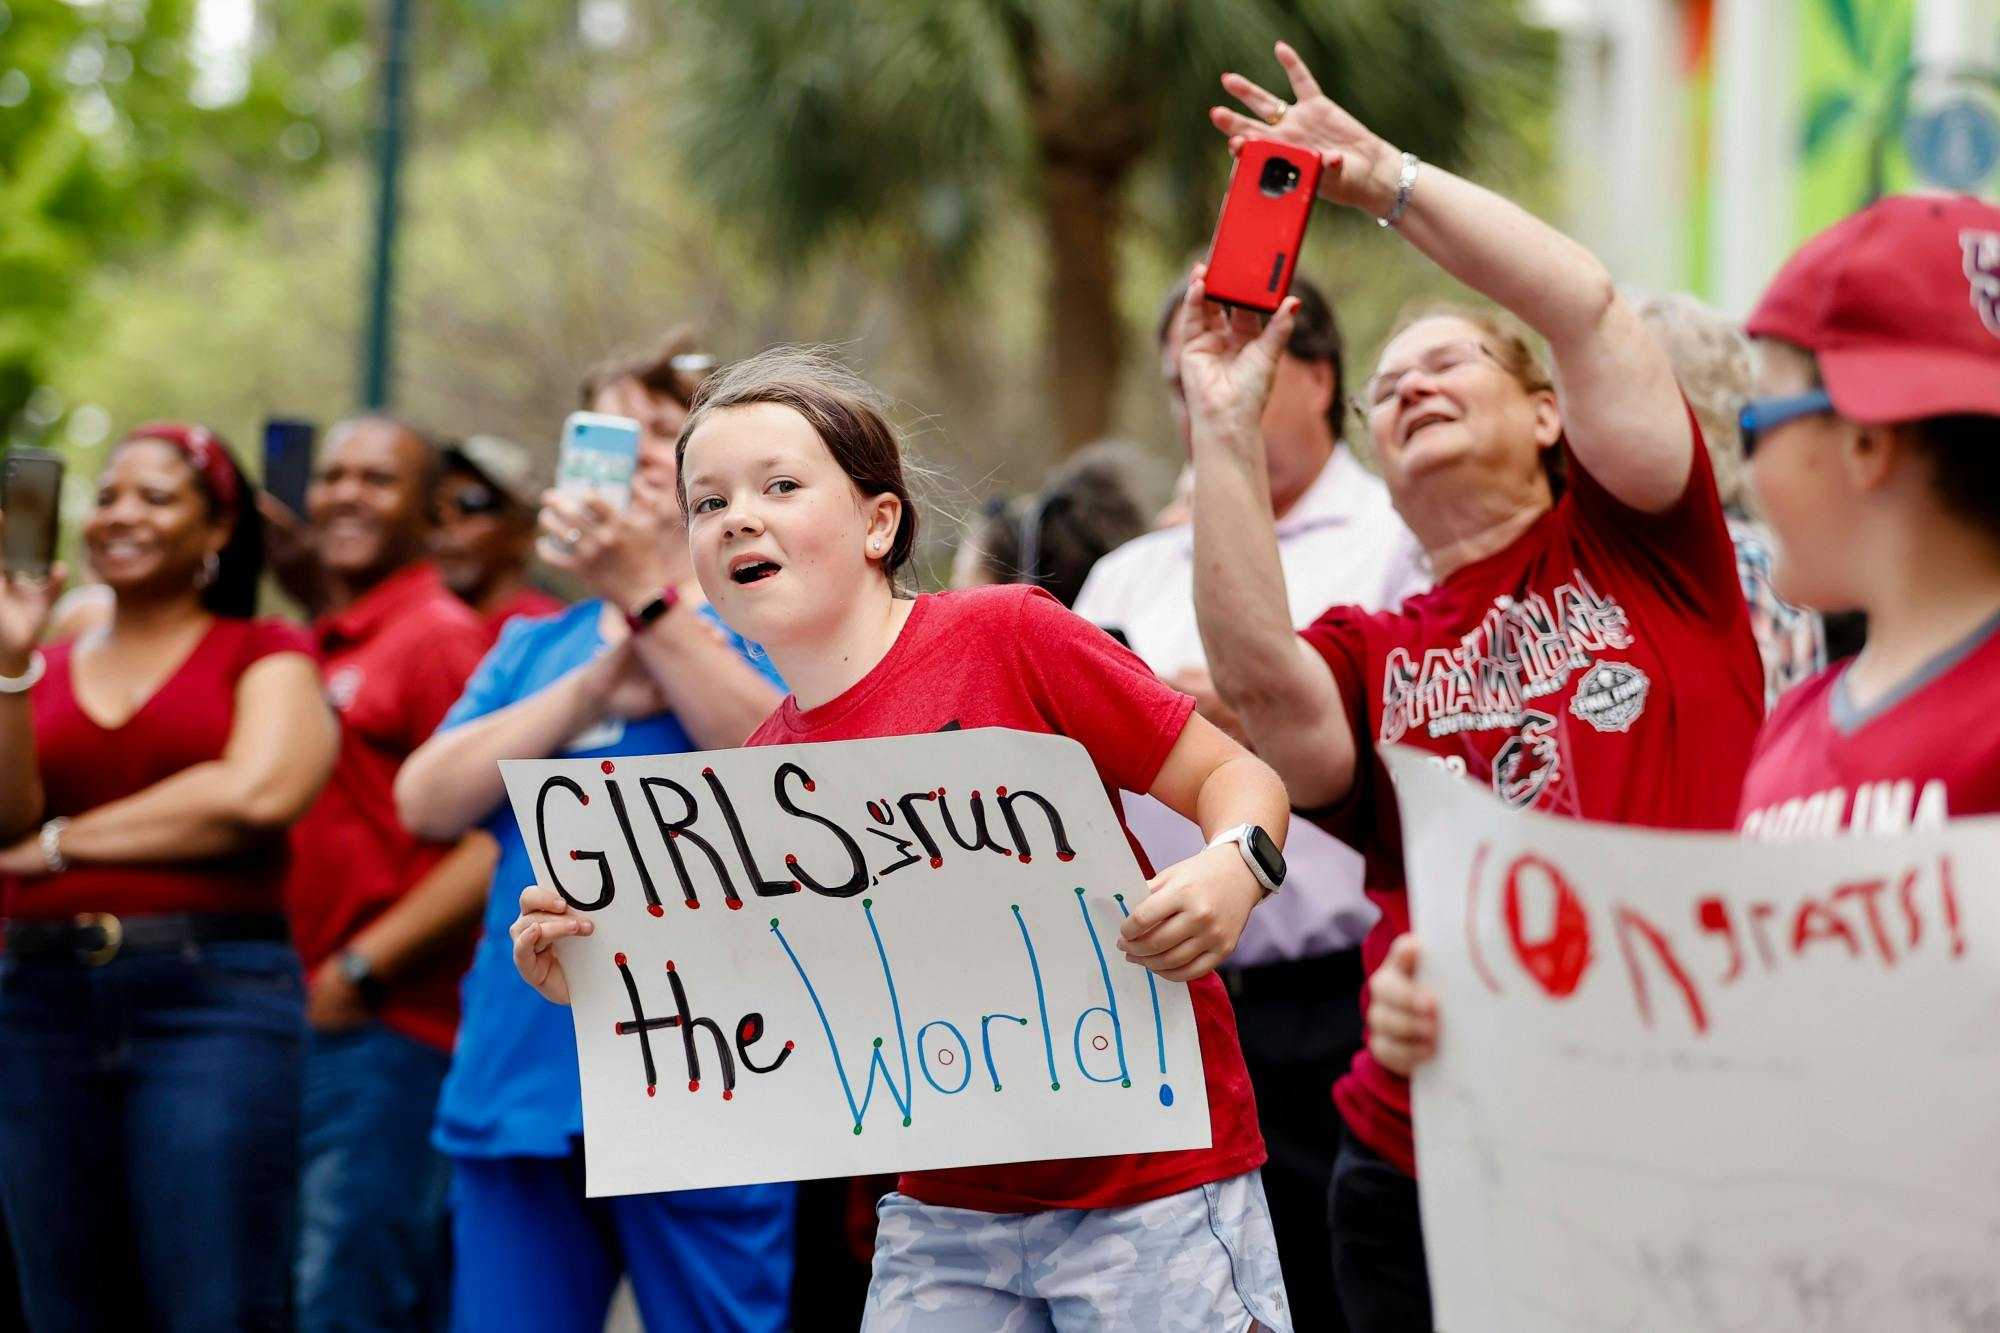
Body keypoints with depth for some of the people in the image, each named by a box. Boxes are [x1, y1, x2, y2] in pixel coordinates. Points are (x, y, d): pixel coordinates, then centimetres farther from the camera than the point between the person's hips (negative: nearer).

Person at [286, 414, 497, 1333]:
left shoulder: (440, 635, -8)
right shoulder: (313, 652, 18)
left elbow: (497, 843, -16)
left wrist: (361, 968, -15)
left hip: (384, 1030, -8)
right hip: (304, 1027, 9)